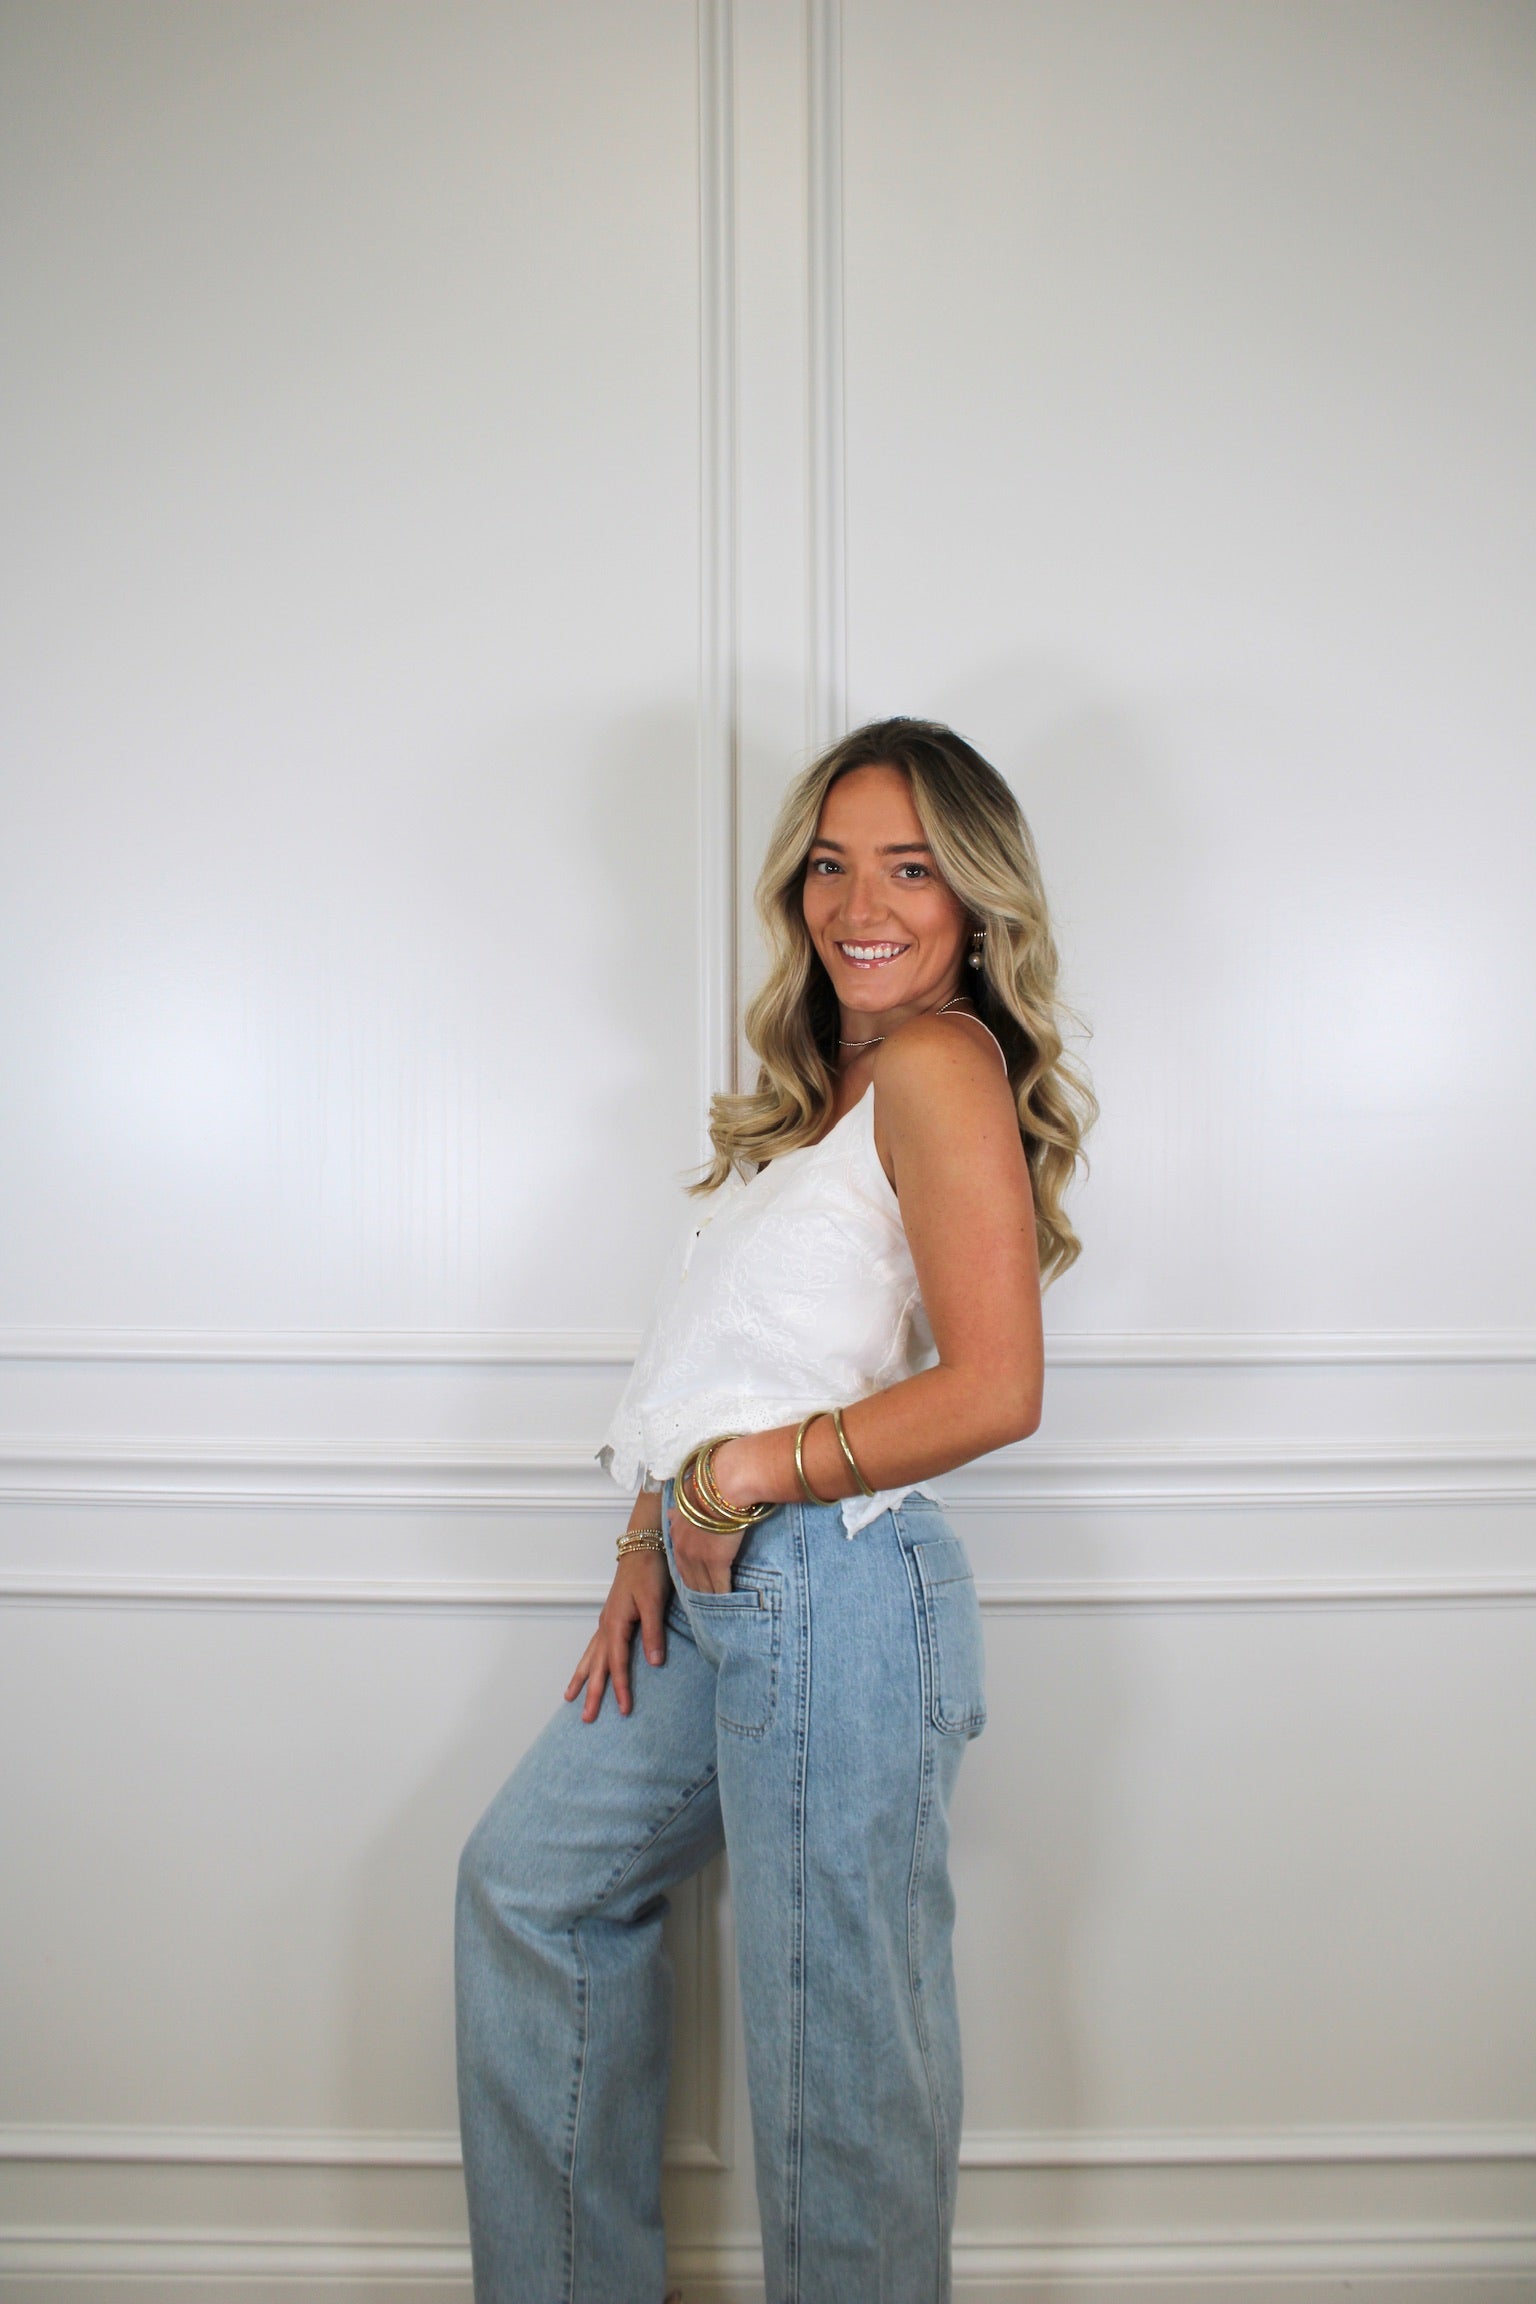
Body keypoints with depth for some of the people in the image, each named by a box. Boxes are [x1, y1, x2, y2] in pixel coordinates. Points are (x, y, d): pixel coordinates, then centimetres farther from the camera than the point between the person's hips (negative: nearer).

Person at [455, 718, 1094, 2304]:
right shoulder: (827, 1081, 16)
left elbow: (994, 1390, -21)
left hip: (831, 1594, -11)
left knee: (834, 2042, 3)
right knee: (529, 1879, 24)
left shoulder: (939, 1062, -12)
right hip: (725, 1587, 11)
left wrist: (746, 1473, -13)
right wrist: (653, 1536, 8)